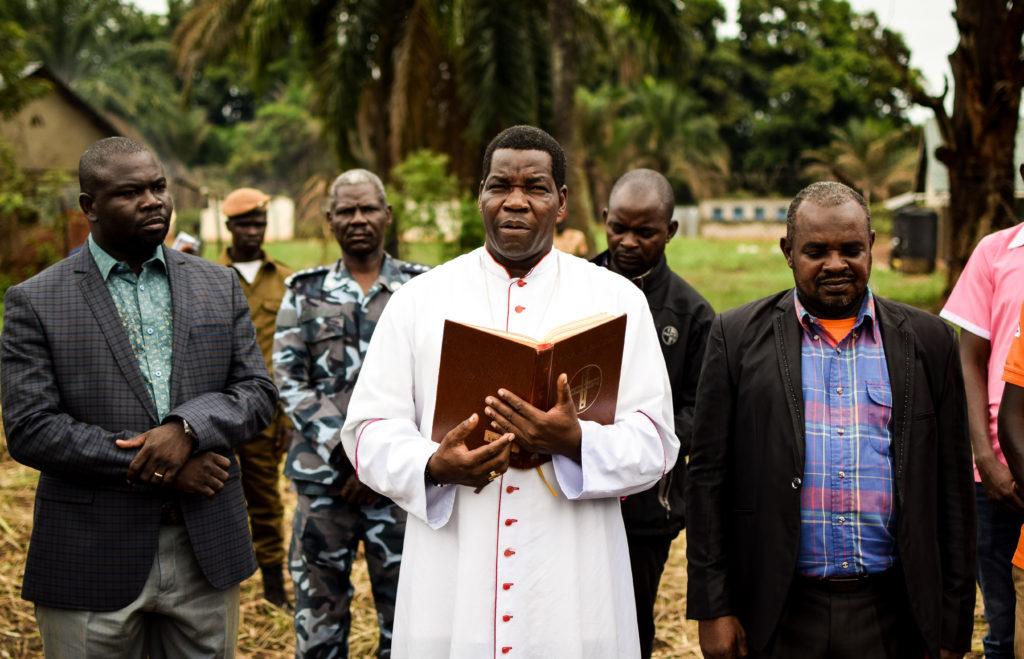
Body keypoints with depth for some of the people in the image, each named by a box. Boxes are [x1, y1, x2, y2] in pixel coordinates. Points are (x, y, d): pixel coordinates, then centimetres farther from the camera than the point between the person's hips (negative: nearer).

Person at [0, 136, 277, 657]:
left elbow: (258, 392, 4)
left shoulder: (218, 286, 8)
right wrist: (152, 465, -15)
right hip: (93, 559, -3)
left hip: (207, 553, 3)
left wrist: (188, 427, -16)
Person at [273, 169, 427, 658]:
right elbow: (289, 380, 1)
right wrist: (348, 451, -10)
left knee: (404, 616, 5)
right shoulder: (304, 290, 8)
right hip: (323, 474, 1)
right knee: (318, 620, 7)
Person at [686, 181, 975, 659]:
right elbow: (708, 476, 0)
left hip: (891, 617, 1)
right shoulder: (738, 336, 1)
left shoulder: (927, 341, 5)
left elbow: (952, 486, 6)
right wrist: (713, 608, -4)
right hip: (779, 614, -1)